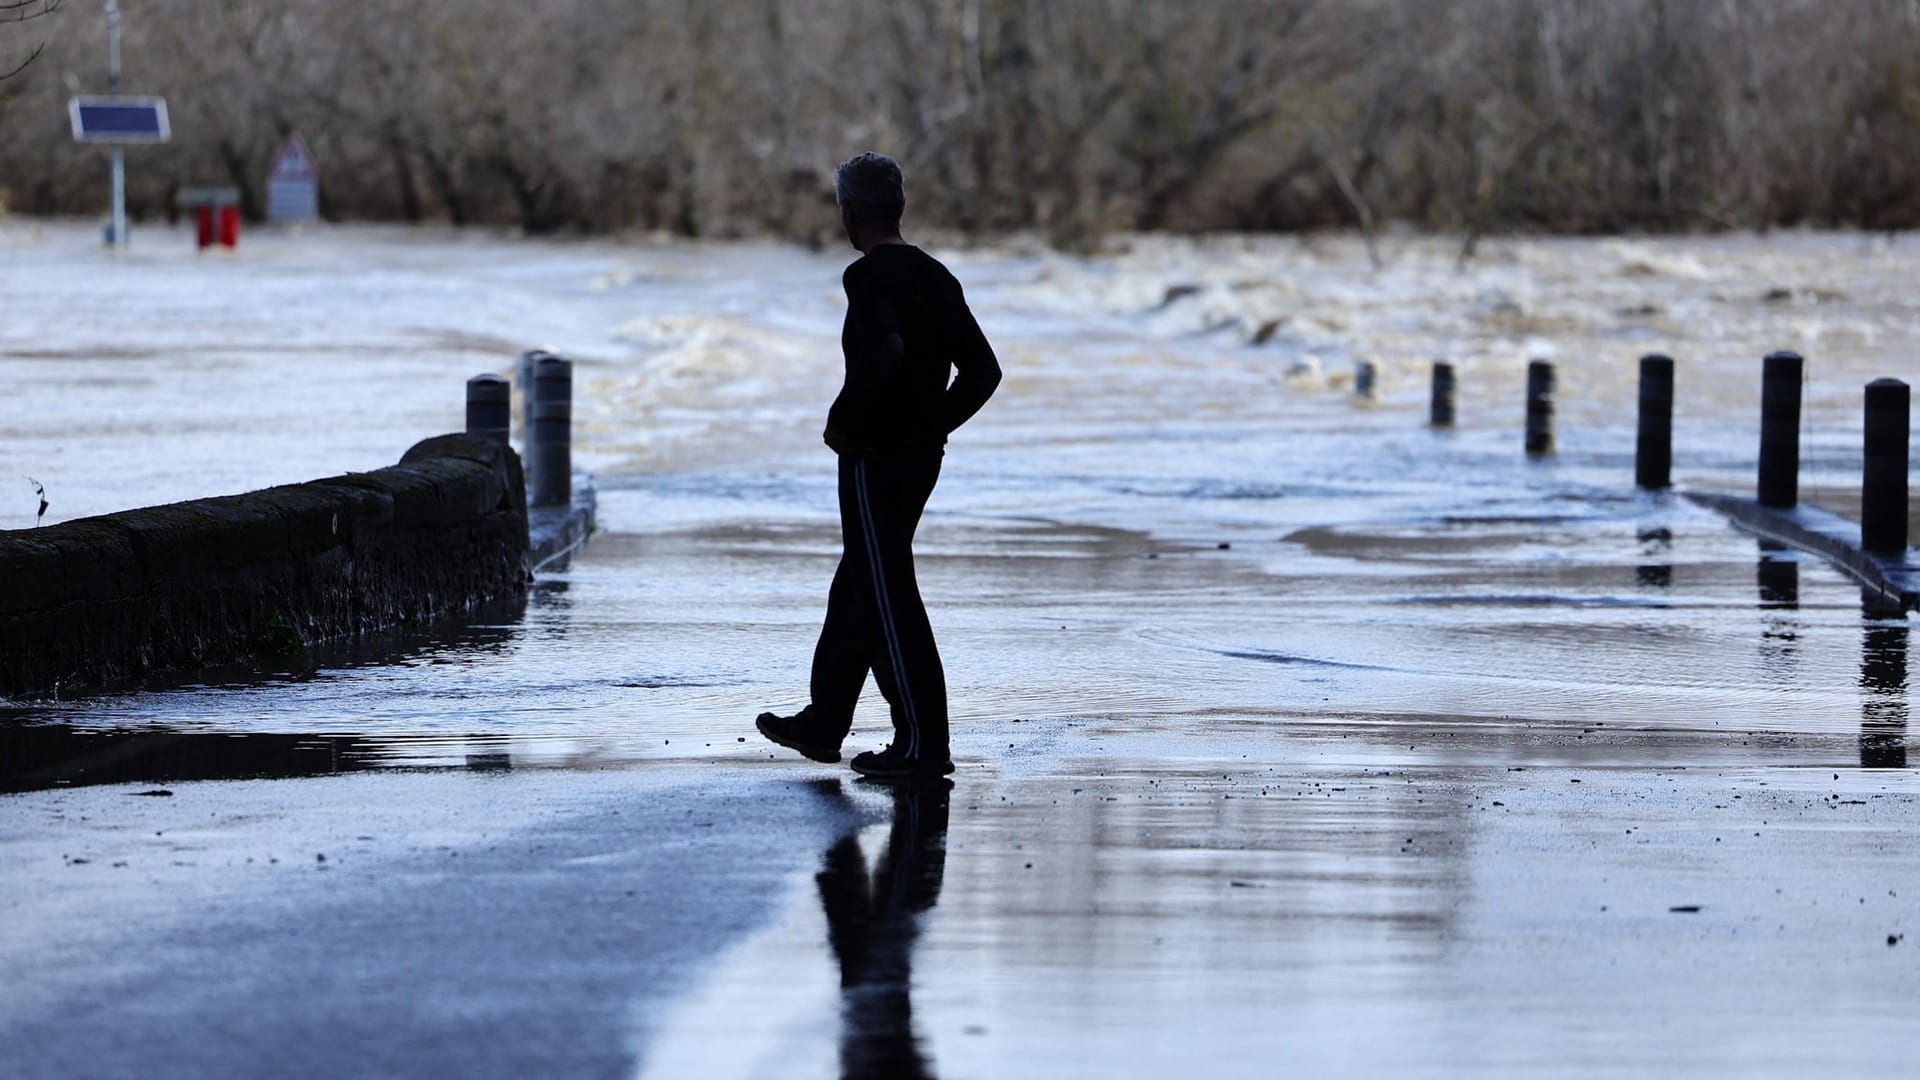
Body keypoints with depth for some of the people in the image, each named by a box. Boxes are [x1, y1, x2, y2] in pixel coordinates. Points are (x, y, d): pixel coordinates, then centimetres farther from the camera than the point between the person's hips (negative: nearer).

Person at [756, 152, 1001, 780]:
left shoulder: (868, 277, -14)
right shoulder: (934, 276, 11)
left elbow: (883, 353, -32)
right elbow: (982, 370, 12)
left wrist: (843, 422, -19)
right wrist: (934, 424, 15)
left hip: (875, 459, -9)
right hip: (922, 456, 9)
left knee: (889, 596, -5)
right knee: (856, 590, 19)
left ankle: (922, 742, -6)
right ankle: (824, 722, 28)